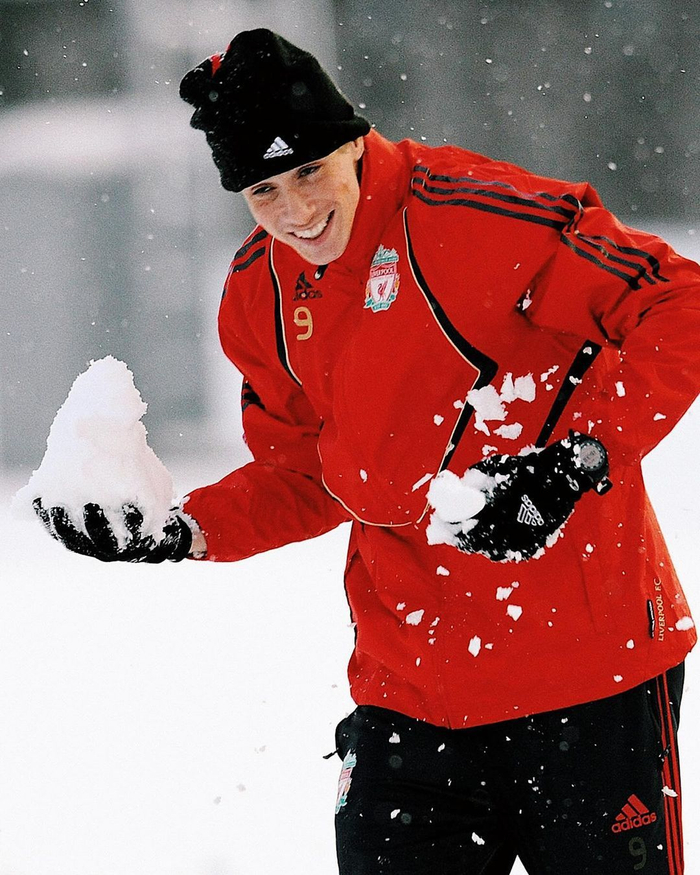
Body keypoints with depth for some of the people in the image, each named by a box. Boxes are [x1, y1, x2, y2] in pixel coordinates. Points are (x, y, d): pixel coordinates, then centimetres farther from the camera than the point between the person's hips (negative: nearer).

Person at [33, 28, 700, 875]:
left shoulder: (476, 214, -16)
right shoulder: (261, 299, 4)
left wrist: (577, 459, -21)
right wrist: (186, 532, 0)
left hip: (590, 667, -5)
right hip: (410, 691, 5)